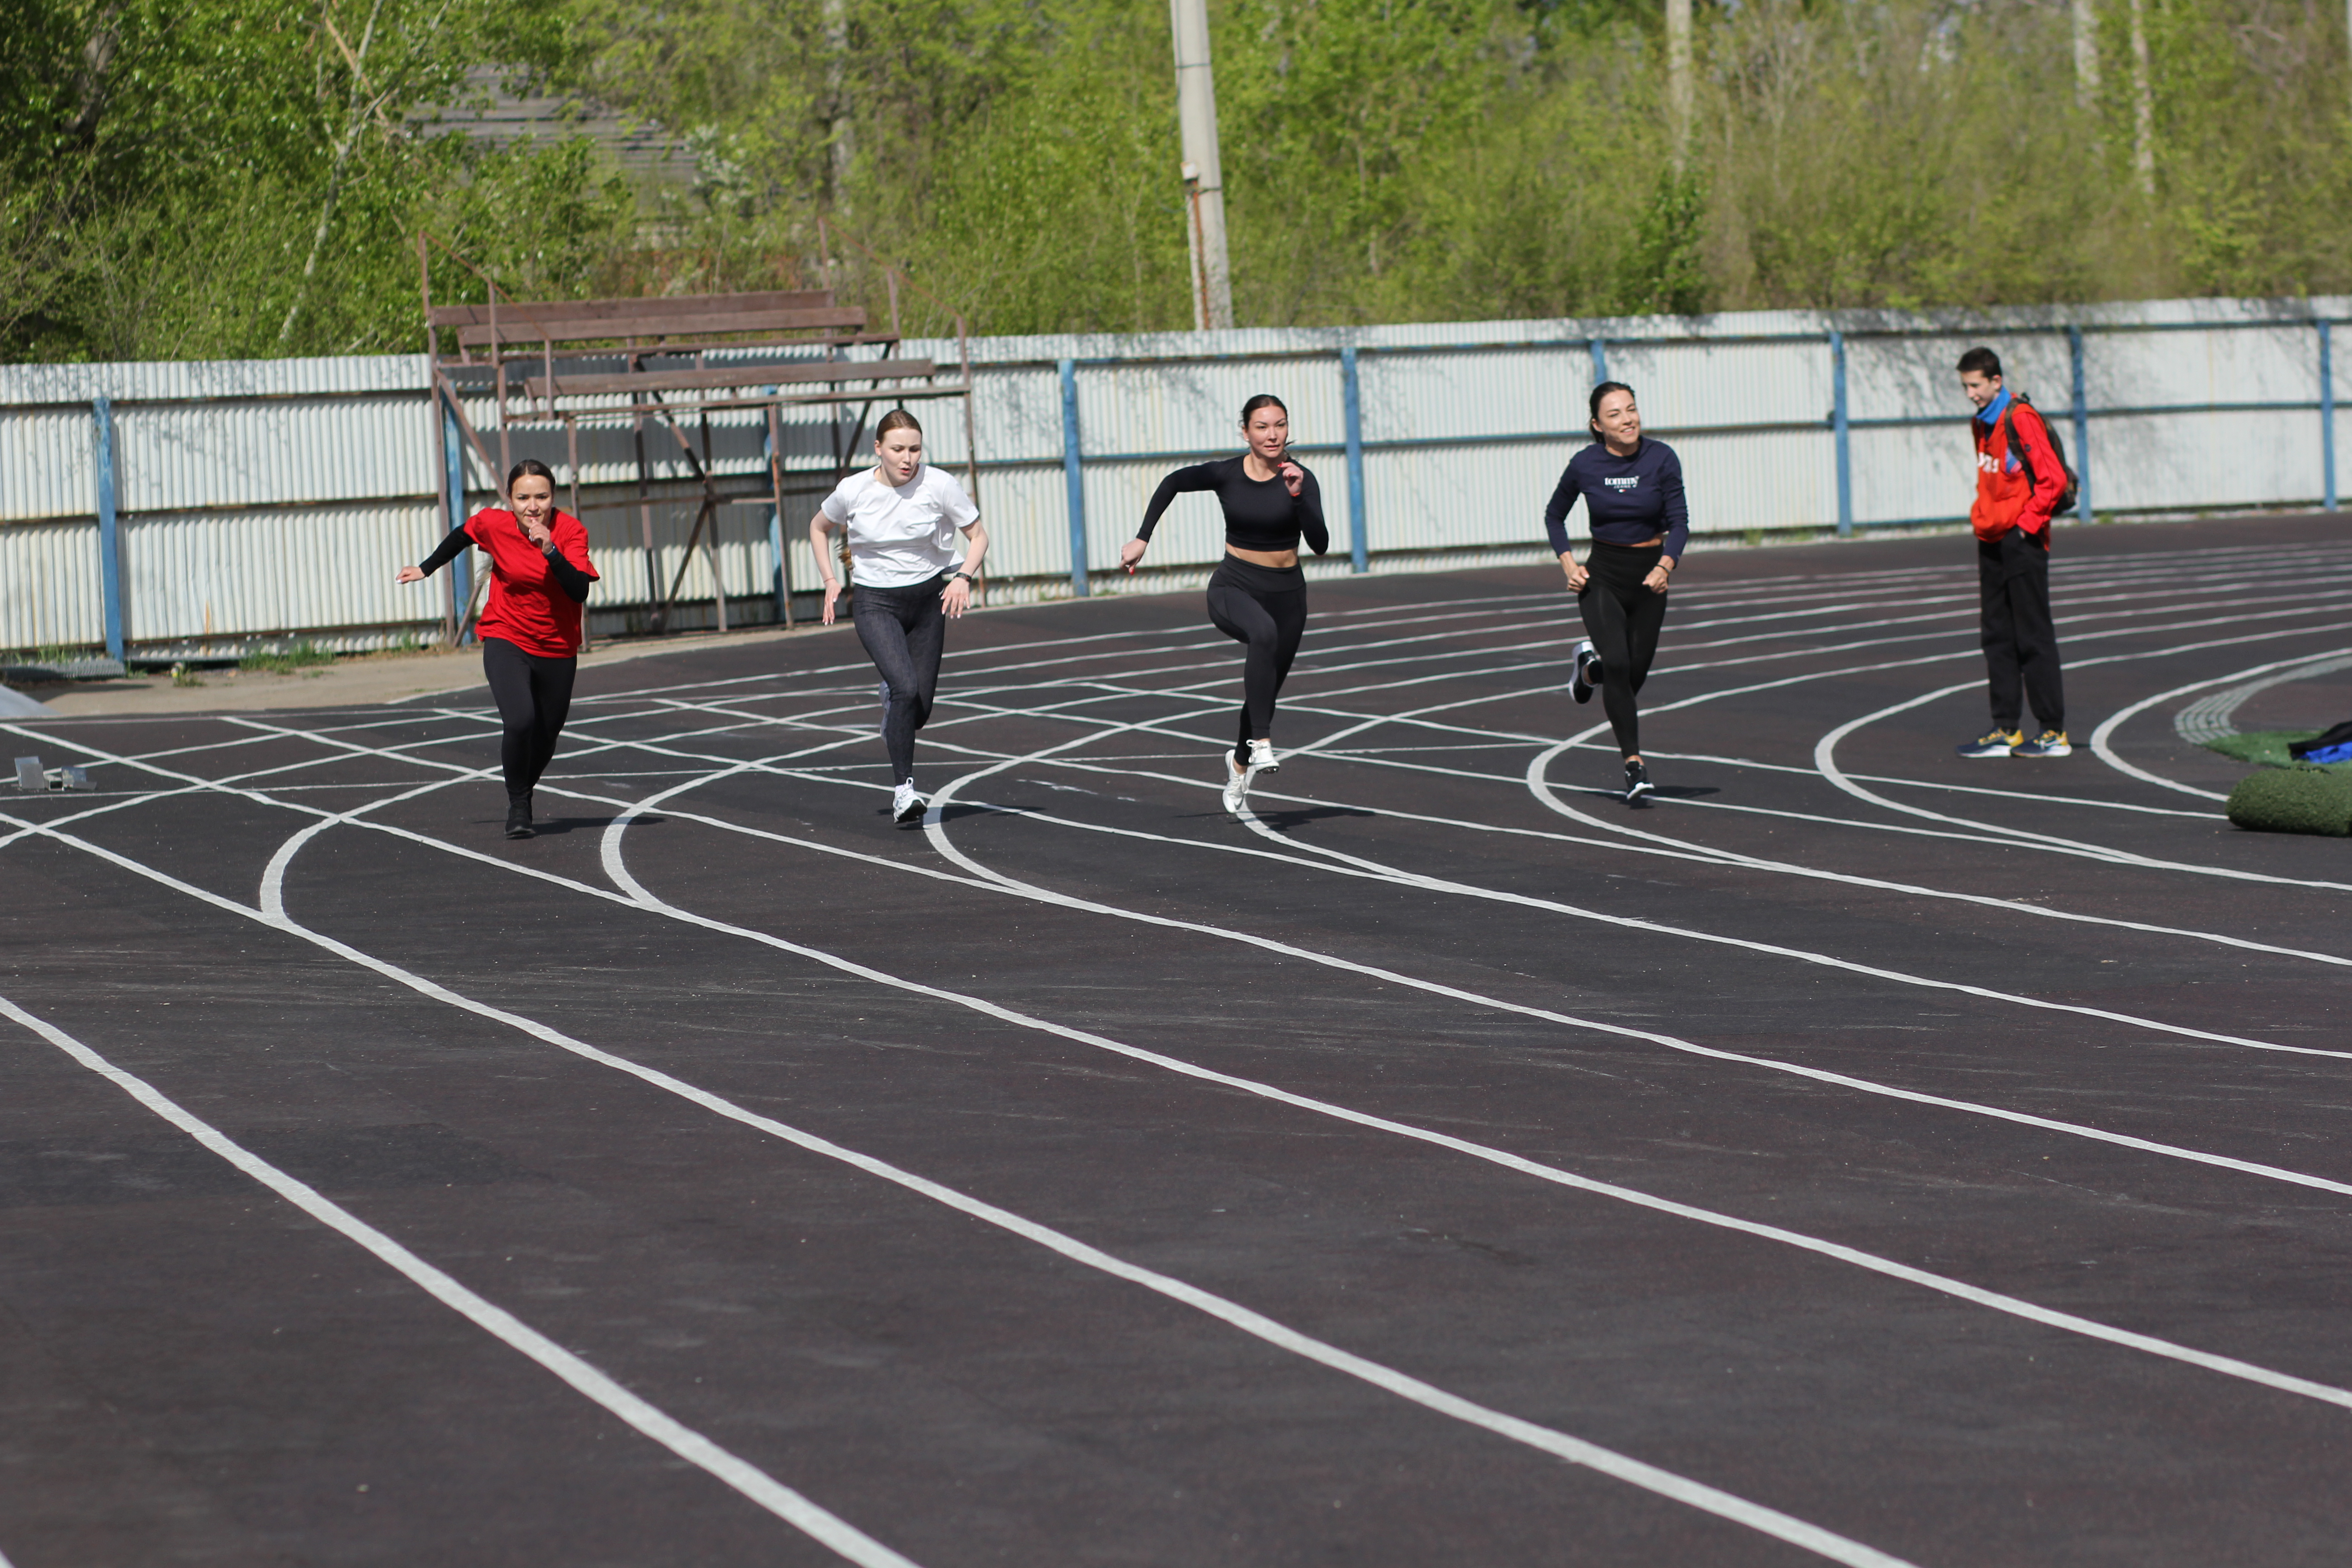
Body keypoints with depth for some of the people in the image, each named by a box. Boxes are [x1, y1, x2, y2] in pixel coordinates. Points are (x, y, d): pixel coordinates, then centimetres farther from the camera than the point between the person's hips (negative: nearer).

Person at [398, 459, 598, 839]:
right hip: (506, 643, -1)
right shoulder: (493, 525, -11)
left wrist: (551, 550, -36)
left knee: (545, 739, 13)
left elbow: (580, 591, -25)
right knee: (520, 722, -24)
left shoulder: (571, 532, -14)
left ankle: (523, 793, 45)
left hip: (557, 651, 1)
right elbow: (463, 536, 13)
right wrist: (427, 568, 25)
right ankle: (518, 806, -2)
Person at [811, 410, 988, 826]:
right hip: (875, 604, -2)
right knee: (906, 689, -24)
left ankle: (891, 697, 44)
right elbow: (818, 528, 12)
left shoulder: (939, 485, -11)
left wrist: (964, 577, -17)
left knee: (919, 711, 5)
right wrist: (831, 581, 3)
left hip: (928, 599, 2)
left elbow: (978, 535, 0)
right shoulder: (853, 490, -9)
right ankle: (902, 791, -18)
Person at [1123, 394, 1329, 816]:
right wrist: (1142, 539, 8)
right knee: (1263, 632, -37)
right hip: (1233, 588, -2)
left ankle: (1240, 762, 47)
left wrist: (1297, 496, -34)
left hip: (1286, 593, 2)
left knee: (1266, 690, 15)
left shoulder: (1301, 478, -11)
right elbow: (1173, 483, 11)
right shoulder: (1226, 474, -8)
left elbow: (1320, 544, -21)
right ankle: (1262, 744, -37)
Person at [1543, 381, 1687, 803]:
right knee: (1617, 664, -20)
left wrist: (1664, 566, -25)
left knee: (1636, 670, 8)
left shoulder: (1661, 459, -9)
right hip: (1601, 577, -2)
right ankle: (1634, 762, -15)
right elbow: (1554, 516, 8)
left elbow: (1679, 522, -8)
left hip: (1649, 577, 2)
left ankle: (1591, 666, 43)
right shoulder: (1584, 465, -8)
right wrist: (1568, 564, -6)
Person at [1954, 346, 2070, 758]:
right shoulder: (1981, 425, 14)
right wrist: (1982, 518, 12)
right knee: (1998, 636, 9)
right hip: (1991, 541, 9)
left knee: (2033, 637, -5)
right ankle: (2005, 729, 12)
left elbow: (2053, 478, -17)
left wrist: (2028, 523, -14)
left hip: (2021, 541, -9)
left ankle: (2054, 731, -1)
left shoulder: (2021, 419, -13)